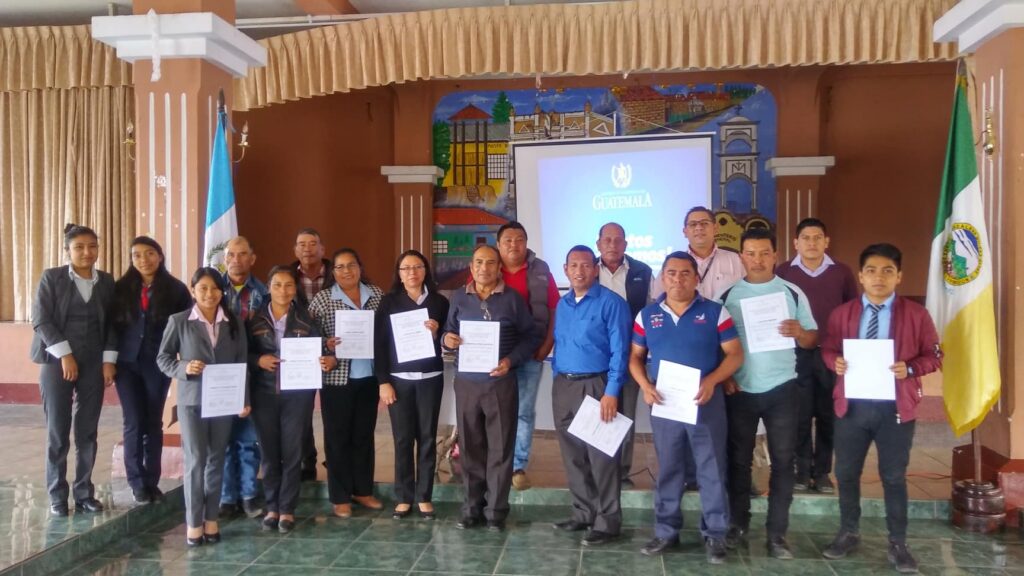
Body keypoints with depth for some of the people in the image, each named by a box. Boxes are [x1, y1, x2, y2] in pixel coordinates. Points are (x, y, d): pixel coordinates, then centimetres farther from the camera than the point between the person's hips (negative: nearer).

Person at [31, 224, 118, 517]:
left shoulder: (106, 281, 7)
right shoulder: (52, 277, -1)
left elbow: (111, 323, 8)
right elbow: (40, 320, -7)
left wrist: (109, 360, -1)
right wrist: (65, 355, -14)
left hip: (94, 364, 3)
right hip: (57, 362, -2)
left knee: (87, 432, 6)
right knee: (58, 432, 1)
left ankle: (84, 493, 15)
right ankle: (57, 496, 12)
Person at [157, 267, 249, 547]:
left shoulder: (234, 323, 6)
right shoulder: (179, 321, -1)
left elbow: (242, 362, 7)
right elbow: (163, 358, 3)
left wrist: (245, 399, 2)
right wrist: (184, 369, -17)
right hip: (192, 400, -2)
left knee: (216, 460, 9)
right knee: (195, 460, -2)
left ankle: (211, 519, 18)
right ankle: (194, 522, 7)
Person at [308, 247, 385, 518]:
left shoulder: (377, 295, 5)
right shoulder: (322, 299, -3)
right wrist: (326, 345, -21)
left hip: (369, 377, 3)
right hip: (337, 378, -3)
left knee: (364, 434, 13)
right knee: (337, 437, 5)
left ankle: (363, 490, 27)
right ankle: (340, 497, 16)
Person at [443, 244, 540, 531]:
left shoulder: (512, 298, -1)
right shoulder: (459, 298, 7)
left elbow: (532, 336, 1)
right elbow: (448, 331, 12)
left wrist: (511, 359, -13)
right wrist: (447, 339, -11)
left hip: (501, 383, -2)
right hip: (466, 382, 2)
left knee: (500, 449, 3)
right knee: (470, 447, 9)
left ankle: (496, 510, 14)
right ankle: (472, 507, 21)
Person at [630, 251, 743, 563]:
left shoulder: (715, 312, -3)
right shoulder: (647, 316, 5)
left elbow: (735, 354, -4)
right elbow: (635, 357, 9)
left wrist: (711, 380, -20)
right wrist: (645, 386, -9)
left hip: (706, 402, -2)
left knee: (712, 468, 4)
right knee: (667, 469, 12)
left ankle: (715, 534, 17)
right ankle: (666, 531, 24)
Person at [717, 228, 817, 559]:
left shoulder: (793, 293, 0)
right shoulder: (728, 296, 1)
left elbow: (813, 340, 2)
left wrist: (799, 332, -20)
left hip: (781, 389, 0)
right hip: (740, 390, 1)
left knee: (783, 461, 4)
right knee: (739, 459, 10)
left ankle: (777, 532, 15)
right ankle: (738, 523, 24)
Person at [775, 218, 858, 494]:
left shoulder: (842, 272, 2)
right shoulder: (783, 272, -1)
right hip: (796, 353, -1)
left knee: (828, 415, 7)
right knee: (800, 415, 3)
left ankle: (822, 472, 18)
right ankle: (802, 470, 14)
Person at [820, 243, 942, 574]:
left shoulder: (916, 315, -3)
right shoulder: (842, 314, 3)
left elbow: (934, 356, 1)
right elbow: (827, 350, 11)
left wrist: (910, 368, -17)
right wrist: (835, 362, -12)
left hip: (896, 407, -2)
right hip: (852, 404, 2)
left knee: (894, 476, 9)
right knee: (846, 473, 11)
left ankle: (897, 544, 23)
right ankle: (849, 533, 29)